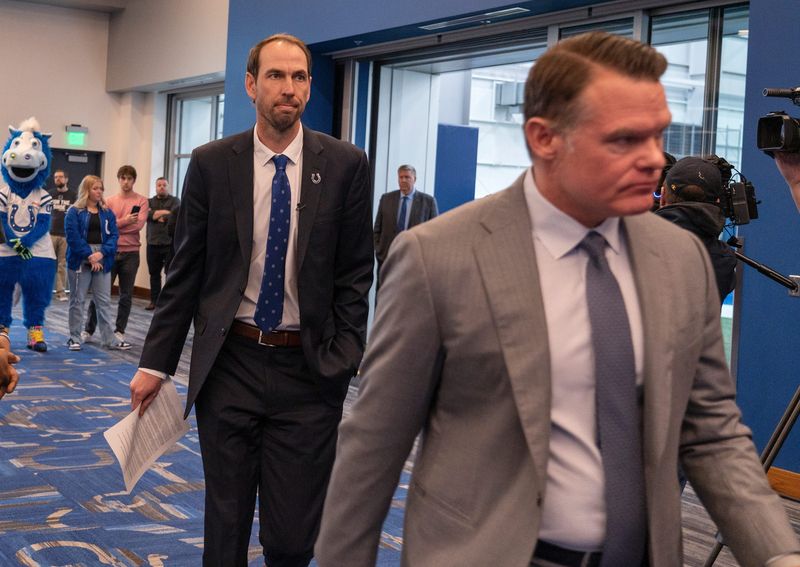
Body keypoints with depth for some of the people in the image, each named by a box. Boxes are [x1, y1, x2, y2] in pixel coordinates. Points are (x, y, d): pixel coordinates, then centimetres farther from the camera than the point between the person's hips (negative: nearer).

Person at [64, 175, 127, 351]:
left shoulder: (107, 213, 10)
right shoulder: (75, 212, -1)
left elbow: (113, 235, 3)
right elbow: (73, 236, -10)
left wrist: (101, 253, -12)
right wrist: (89, 255, -16)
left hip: (102, 261, 3)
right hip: (80, 261, -3)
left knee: (104, 301, 4)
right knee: (77, 300, 4)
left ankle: (109, 339, 8)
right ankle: (74, 338, 11)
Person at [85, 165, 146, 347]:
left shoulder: (141, 201, 1)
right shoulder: (110, 201, 7)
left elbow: (138, 225, -12)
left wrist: (115, 224, -8)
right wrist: (124, 221, -15)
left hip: (130, 253, -1)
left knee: (126, 295, 5)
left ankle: (119, 331, 15)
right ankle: (89, 330, 12)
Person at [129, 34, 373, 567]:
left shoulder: (346, 165, -2)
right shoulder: (211, 163, 1)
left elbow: (355, 276, 0)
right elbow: (186, 271, 4)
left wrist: (343, 363, -7)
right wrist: (156, 362, 2)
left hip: (307, 369, -1)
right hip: (229, 363, 1)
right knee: (225, 524, 13)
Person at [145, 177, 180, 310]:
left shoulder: (174, 201, 6)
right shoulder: (150, 202, 14)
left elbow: (175, 216, -11)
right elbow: (146, 214, -6)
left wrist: (156, 215, -5)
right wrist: (164, 213, -13)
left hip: (169, 243, -3)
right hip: (153, 243, 3)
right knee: (154, 274, 7)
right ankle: (154, 300, 14)